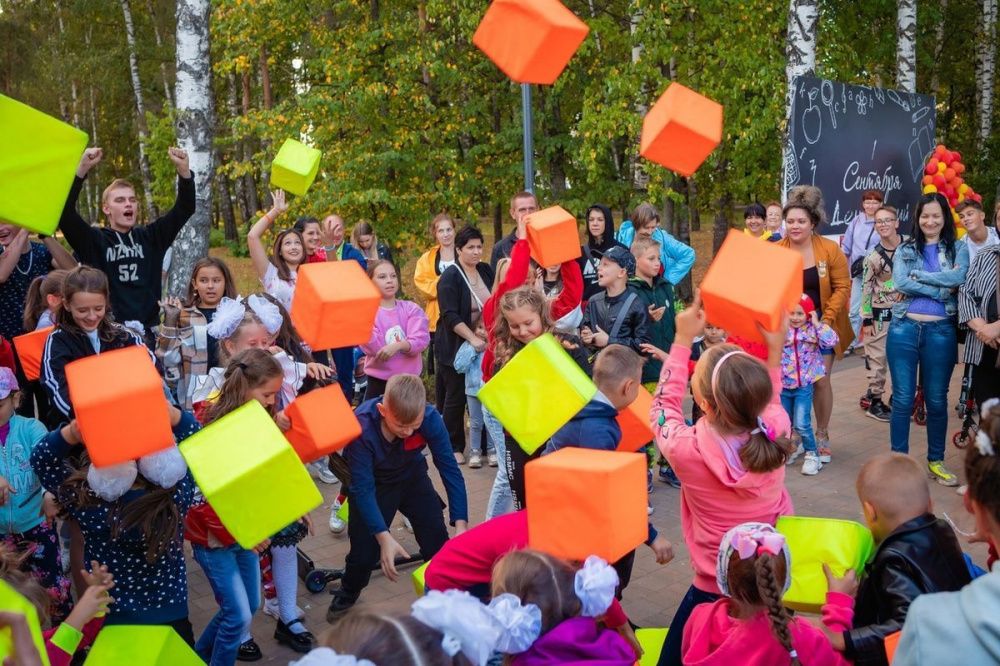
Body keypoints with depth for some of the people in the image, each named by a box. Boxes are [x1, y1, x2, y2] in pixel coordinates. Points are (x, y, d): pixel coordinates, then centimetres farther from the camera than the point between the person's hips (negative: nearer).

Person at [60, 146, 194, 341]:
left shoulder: (151, 237, 8)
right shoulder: (94, 240, 2)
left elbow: (185, 208, 3)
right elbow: (65, 213, -12)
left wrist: (184, 170, -13)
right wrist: (82, 169, -22)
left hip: (149, 331, 3)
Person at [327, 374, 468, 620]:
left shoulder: (431, 419, -30)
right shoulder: (361, 426, -36)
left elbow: (449, 468, -24)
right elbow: (363, 488, -33)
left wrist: (461, 524, -31)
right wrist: (384, 537, -40)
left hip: (412, 477, 2)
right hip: (373, 482, -2)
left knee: (437, 540, -6)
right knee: (365, 549, -3)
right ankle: (347, 594, 29)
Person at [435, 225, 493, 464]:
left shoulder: (486, 271, 8)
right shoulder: (450, 277, -10)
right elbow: (450, 316, -18)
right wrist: (473, 338, -26)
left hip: (483, 344, 5)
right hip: (456, 347, -5)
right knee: (456, 397, 1)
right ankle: (453, 447, 12)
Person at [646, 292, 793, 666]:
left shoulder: (687, 450, -29)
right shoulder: (775, 431, -21)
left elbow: (664, 407, -5)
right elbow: (767, 400, 8)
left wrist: (682, 341, -2)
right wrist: (775, 349, 6)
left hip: (716, 590, -4)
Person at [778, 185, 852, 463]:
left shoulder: (830, 249, -10)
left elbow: (842, 287, -6)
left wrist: (826, 320, -14)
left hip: (821, 325, -1)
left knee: (820, 380, 0)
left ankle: (822, 436, 19)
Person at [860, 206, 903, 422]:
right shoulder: (873, 256, -3)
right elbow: (866, 288, -1)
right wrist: (866, 320, -3)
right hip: (880, 315, -2)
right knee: (877, 359, 1)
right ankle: (875, 402, 12)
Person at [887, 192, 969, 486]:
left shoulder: (958, 248, 7)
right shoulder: (905, 250, 8)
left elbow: (959, 278, -13)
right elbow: (900, 283, -9)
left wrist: (918, 276, -10)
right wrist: (941, 289, -12)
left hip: (941, 331, 0)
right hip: (904, 329, 0)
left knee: (937, 400, 9)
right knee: (903, 399, 3)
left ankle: (936, 461, 23)